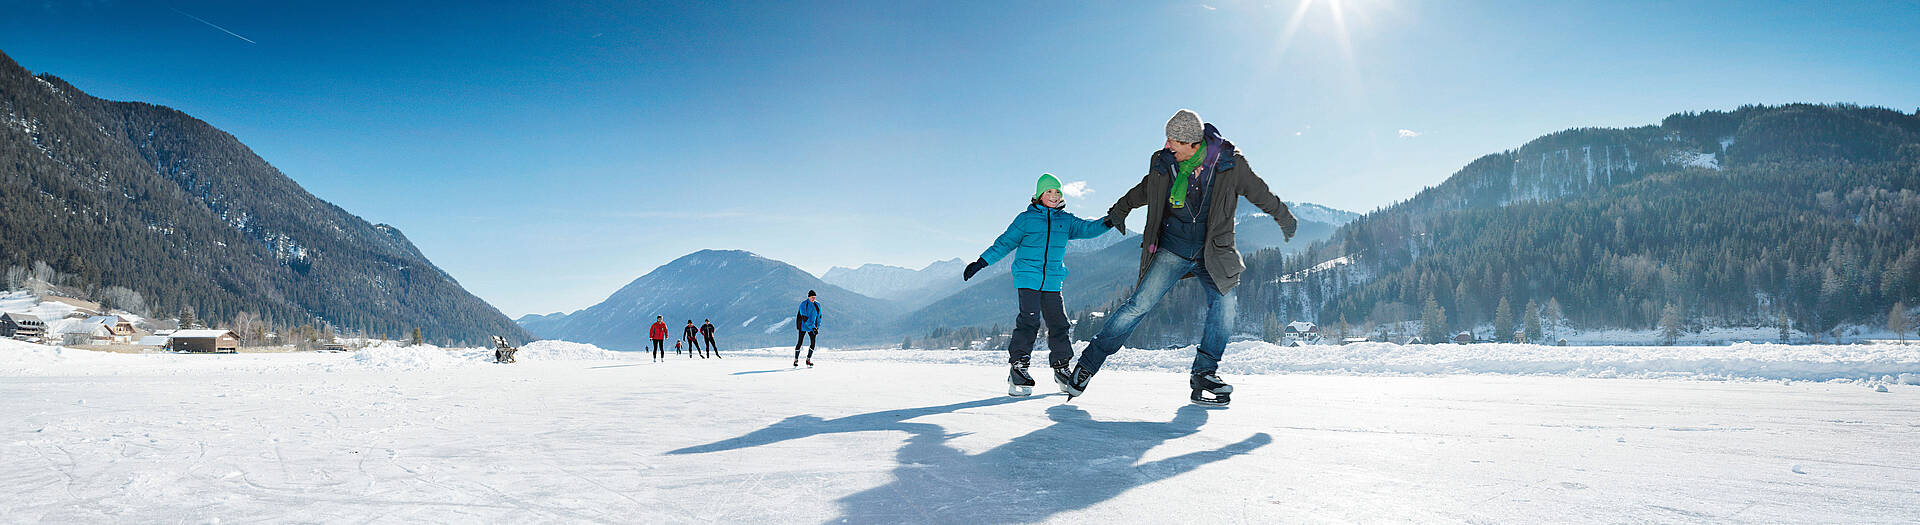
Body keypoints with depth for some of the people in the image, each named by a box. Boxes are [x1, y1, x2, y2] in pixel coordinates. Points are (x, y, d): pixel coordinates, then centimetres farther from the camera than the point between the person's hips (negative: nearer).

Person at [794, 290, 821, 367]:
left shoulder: (817, 304, 3)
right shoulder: (804, 304, -15)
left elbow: (819, 316, 10)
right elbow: (804, 318, -20)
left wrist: (817, 327, -1)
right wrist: (812, 327, -24)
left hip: (813, 326, 4)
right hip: (803, 326, -4)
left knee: (813, 342, -7)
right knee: (800, 342, -2)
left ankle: (808, 360, 4)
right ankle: (796, 360, 10)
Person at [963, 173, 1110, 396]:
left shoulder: (1066, 220, 13)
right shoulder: (1026, 219, 4)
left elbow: (1087, 228, 2)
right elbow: (1005, 243, 6)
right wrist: (980, 262, 1)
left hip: (1052, 282, 4)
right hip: (1028, 278, -4)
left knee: (1059, 323, 2)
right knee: (1029, 320, -17)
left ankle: (1060, 367, 16)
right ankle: (1017, 365, -12)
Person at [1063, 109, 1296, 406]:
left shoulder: (1229, 163, -7)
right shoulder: (1163, 163, -3)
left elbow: (1259, 192, 11)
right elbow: (1144, 191, 19)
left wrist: (1284, 218, 24)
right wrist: (1119, 210, 33)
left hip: (1212, 253, 1)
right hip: (1172, 249, -1)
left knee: (1224, 303, -16)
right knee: (1140, 304, -12)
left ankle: (1204, 374, 0)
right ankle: (1090, 362, -5)